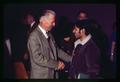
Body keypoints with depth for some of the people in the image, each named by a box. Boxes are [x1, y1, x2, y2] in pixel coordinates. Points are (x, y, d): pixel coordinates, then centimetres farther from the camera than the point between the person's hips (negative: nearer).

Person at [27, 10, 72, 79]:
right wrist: (56, 64, -18)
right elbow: (38, 58, -22)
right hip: (41, 75, -7)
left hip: (53, 74, 8)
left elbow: (56, 50, 16)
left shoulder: (49, 34, 10)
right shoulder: (34, 36, -16)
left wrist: (71, 59, 8)